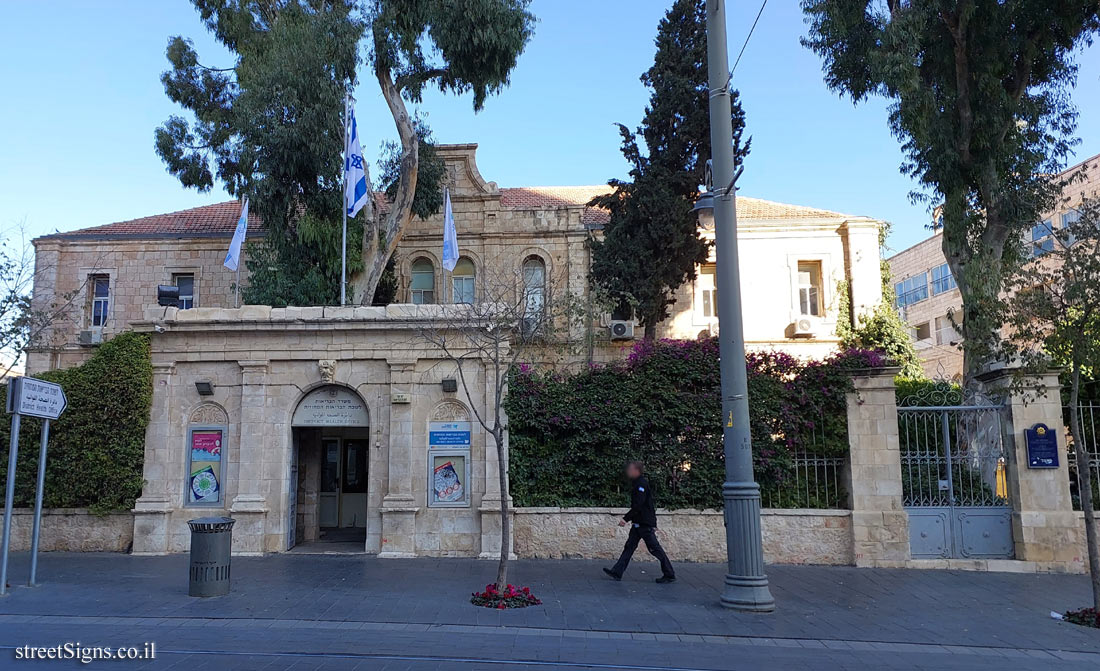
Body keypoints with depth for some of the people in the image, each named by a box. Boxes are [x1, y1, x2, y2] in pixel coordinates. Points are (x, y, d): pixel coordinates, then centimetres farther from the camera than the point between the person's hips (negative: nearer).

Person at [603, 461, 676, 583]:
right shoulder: (637, 484, 14)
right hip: (638, 523, 10)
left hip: (645, 523, -10)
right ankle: (617, 572, 6)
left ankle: (670, 575, 5)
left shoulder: (641, 484, -17)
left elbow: (638, 505, -24)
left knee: (654, 548, -4)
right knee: (629, 546, 7)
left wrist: (626, 518, -23)